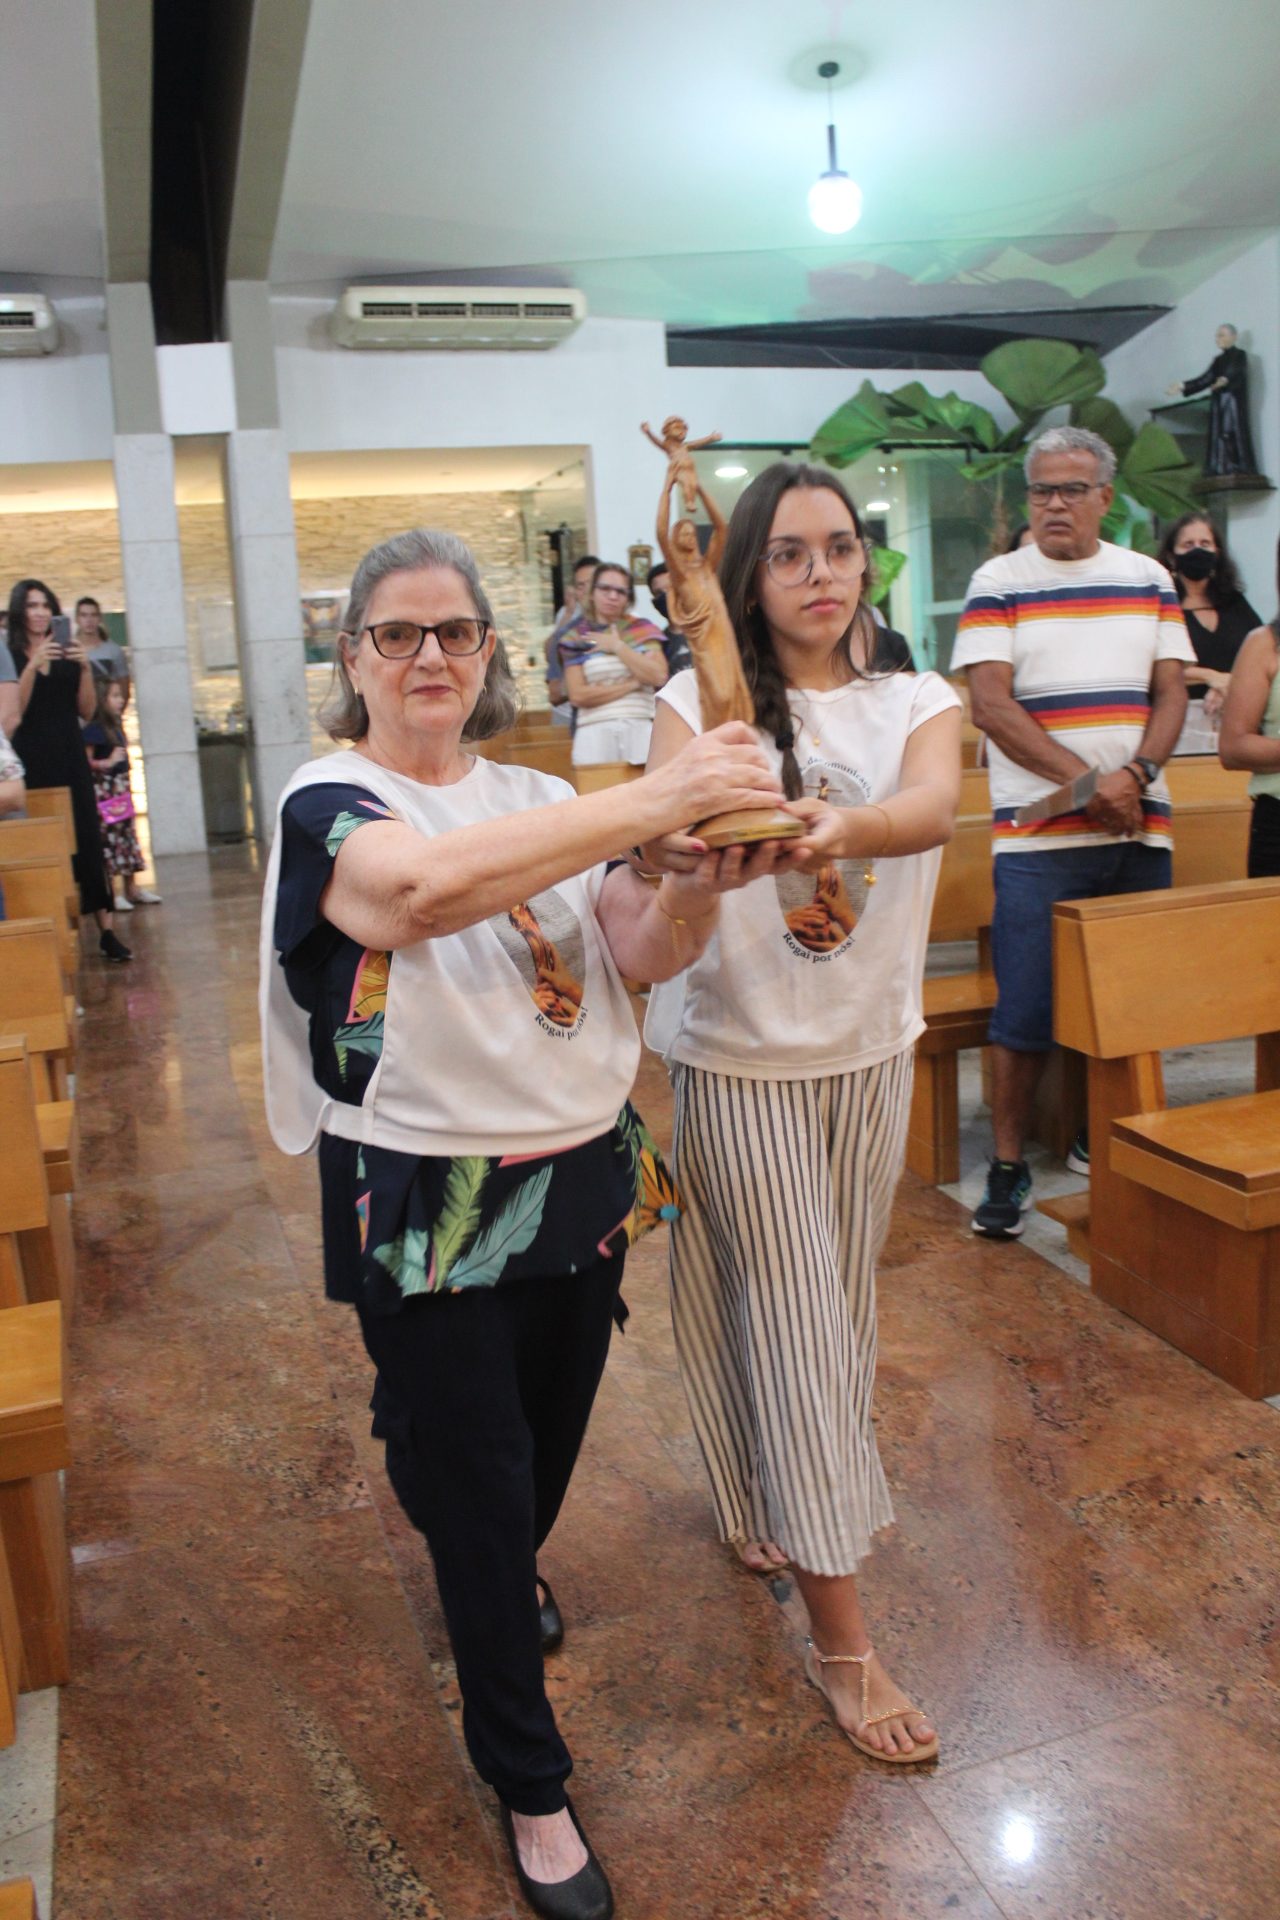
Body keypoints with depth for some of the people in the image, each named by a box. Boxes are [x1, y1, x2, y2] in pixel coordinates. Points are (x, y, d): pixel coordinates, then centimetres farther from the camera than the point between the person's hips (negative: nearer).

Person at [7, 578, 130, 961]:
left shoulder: (67, 654, 11)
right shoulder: (12, 656, 2)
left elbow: (87, 711, 7)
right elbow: (13, 713, -10)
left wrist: (85, 668, -7)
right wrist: (33, 666, -18)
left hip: (70, 760, 3)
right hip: (32, 763, -3)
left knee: (88, 842, -2)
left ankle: (106, 932, -3)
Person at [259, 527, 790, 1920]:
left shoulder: (537, 800, 6)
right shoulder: (328, 803, -12)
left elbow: (643, 953, -3)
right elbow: (423, 887, -35)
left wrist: (699, 884, -26)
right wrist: (653, 799, -39)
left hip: (580, 1177, 5)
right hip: (427, 1207, -5)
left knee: (550, 1442, 23)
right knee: (474, 1482, 9)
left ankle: (500, 1591, 57)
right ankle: (528, 1783, 32)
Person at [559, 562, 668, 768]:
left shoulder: (643, 629, 12)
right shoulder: (576, 637, 8)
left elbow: (658, 676, -3)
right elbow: (578, 695, -4)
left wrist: (617, 646, -1)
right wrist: (631, 684, -3)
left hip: (640, 729, 1)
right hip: (595, 732, -1)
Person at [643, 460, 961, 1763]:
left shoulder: (914, 703, -1)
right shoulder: (702, 703, -7)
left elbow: (934, 808, -24)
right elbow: (663, 822, -26)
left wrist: (838, 831, -47)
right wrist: (689, 836, -51)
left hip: (871, 1053, 4)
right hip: (739, 1057, -3)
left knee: (837, 1309, 18)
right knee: (792, 1321, 1)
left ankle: (776, 1494, 47)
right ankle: (839, 1633, 14)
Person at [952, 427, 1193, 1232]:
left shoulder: (1149, 579, 12)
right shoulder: (999, 583, 1)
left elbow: (1172, 692, 9)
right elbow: (992, 705, -7)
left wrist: (1136, 775, -11)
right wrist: (1089, 783, -13)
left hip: (1140, 829, 4)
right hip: (1039, 833, -4)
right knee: (1028, 1010, -5)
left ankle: (1102, 1139, 25)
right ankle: (1009, 1167, 6)